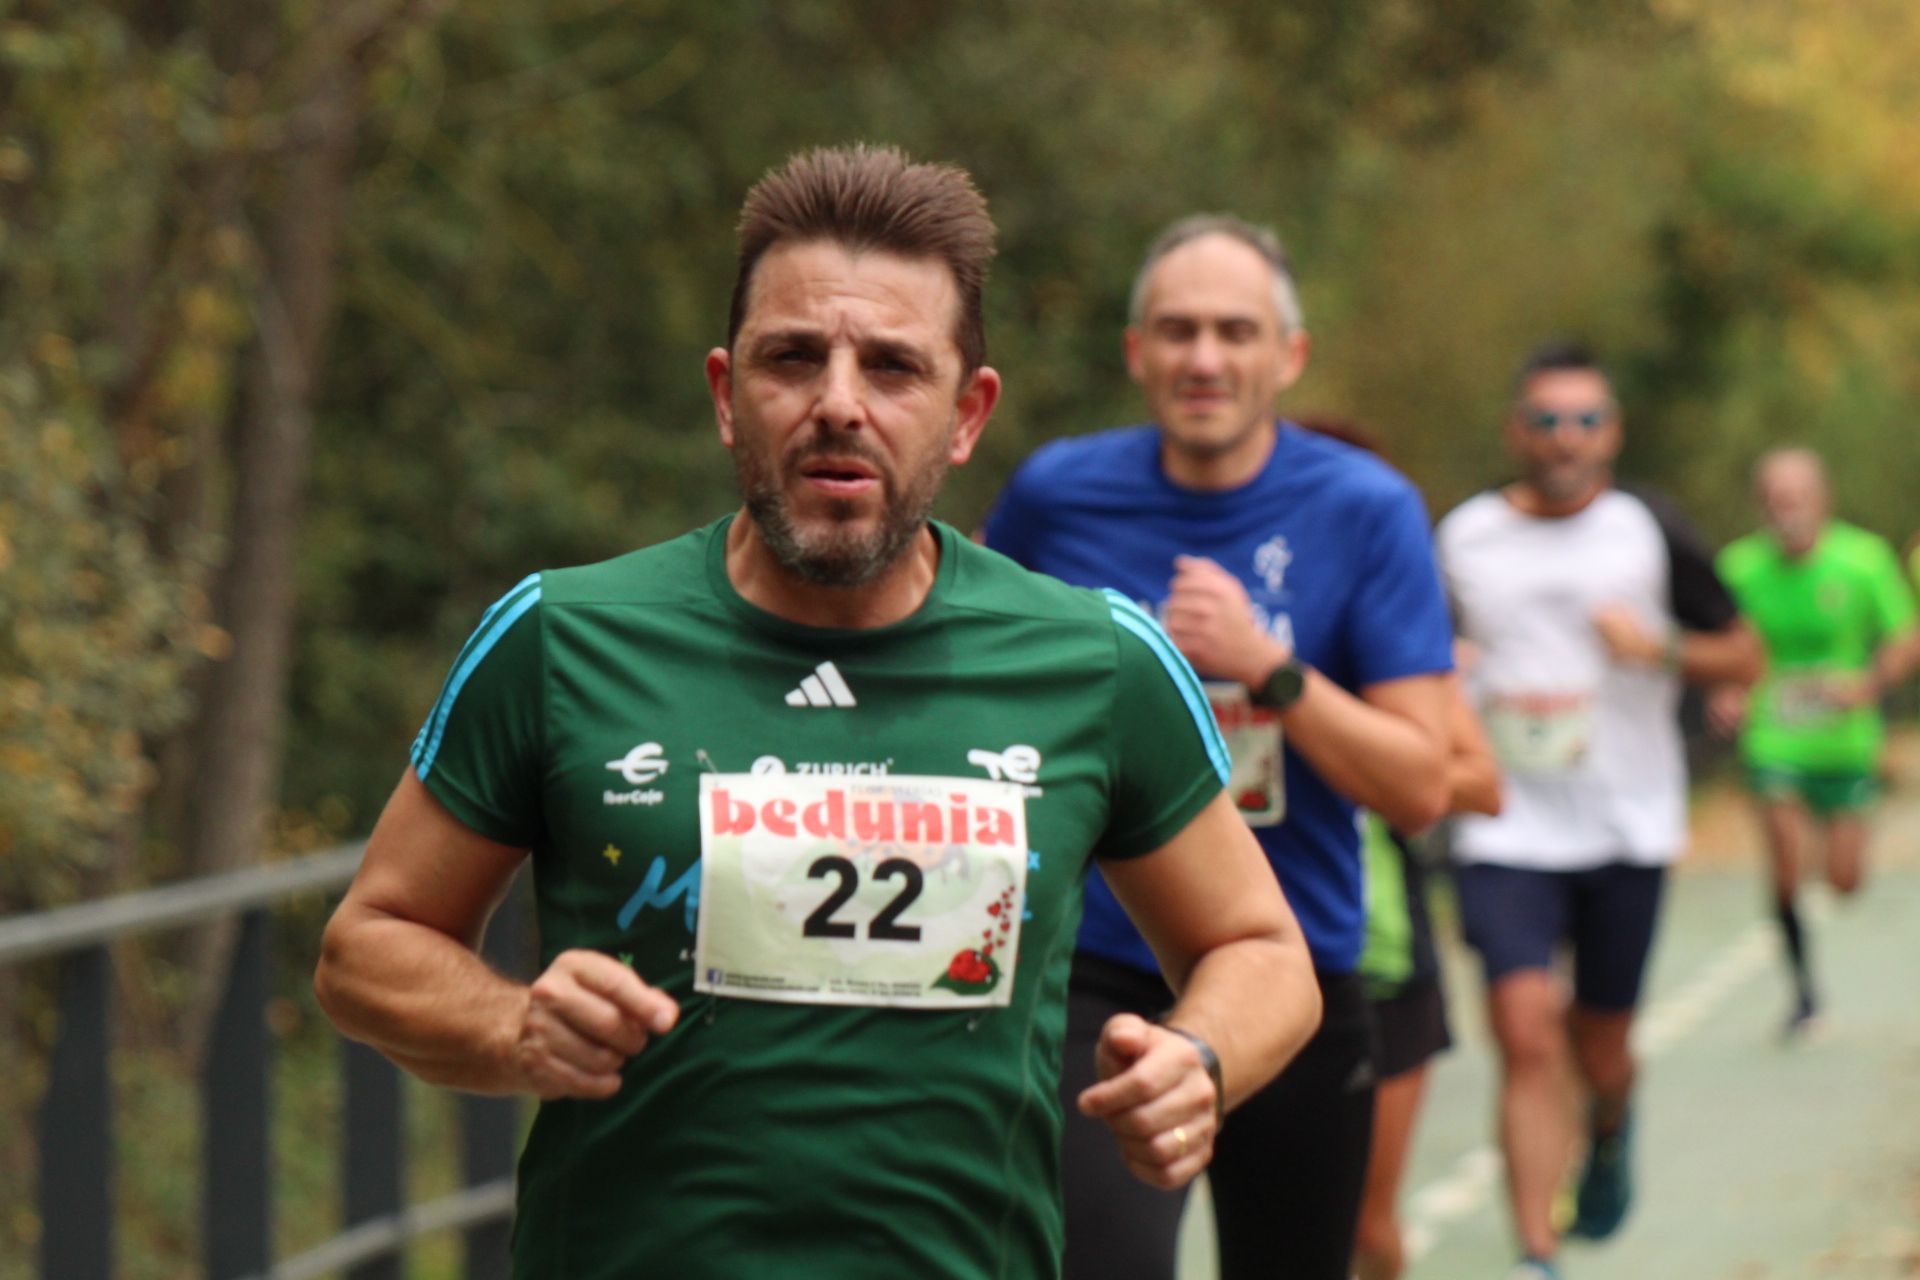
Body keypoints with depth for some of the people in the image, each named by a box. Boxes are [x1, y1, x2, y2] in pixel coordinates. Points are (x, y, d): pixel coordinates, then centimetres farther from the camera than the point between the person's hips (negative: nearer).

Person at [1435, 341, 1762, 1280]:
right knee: (1526, 1033, -16)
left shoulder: (1651, 534, 1)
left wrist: (1661, 648, -12)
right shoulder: (1463, 539, 3)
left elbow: (1743, 659, 6)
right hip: (1506, 832, -1)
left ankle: (1611, 1130, 48)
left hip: (1627, 826, 1)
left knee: (1599, 1045, 10)